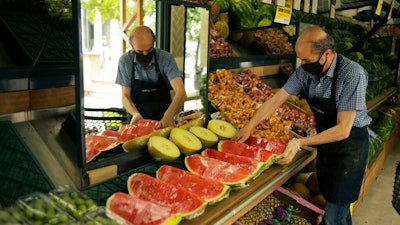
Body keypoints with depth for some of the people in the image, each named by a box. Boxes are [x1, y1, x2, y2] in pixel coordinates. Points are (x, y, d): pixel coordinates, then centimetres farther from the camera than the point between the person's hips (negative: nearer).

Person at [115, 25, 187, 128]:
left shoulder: (166, 58, -11)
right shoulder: (125, 61, -7)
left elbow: (181, 92, -21)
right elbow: (125, 96, -4)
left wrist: (169, 115, -39)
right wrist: (135, 114, -25)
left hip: (163, 120, -1)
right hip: (139, 120, 1)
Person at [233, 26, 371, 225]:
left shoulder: (352, 74, -28)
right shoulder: (305, 71, -11)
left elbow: (343, 129, -27)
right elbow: (276, 100, -4)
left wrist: (300, 143, -31)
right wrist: (249, 127, -6)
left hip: (350, 145, -5)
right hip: (325, 142, 6)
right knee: (330, 199, 20)